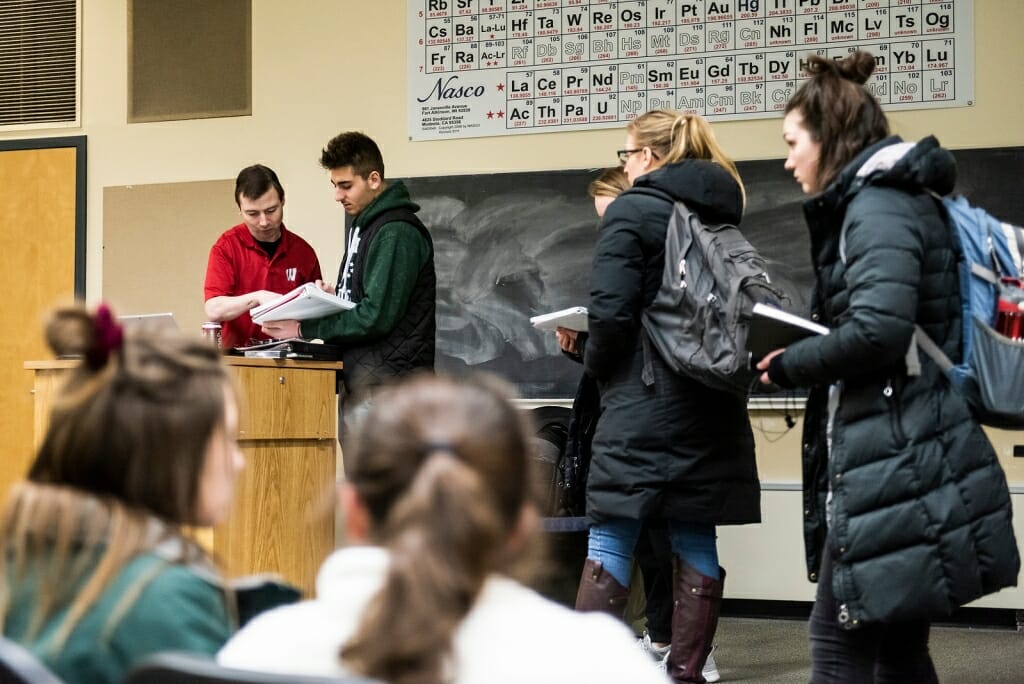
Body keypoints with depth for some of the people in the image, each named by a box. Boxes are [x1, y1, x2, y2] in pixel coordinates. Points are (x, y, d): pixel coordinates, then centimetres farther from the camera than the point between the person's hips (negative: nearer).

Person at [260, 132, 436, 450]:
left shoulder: (397, 234, -14)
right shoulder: (362, 226, 17)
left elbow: (377, 317, -19)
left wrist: (305, 329, -14)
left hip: (386, 383, -10)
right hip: (356, 376, 10)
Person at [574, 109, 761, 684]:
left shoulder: (632, 212, -8)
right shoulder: (723, 213, 13)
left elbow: (612, 312, -16)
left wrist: (596, 364, 1)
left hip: (646, 400, -7)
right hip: (711, 402, 7)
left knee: (611, 540, -2)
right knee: (695, 541, 8)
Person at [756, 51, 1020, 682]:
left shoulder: (877, 206, -12)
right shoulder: (893, 200, 18)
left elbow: (876, 330, -25)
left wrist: (790, 366, -9)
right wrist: (806, 361, 8)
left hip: (896, 460, -10)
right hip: (904, 454, 10)